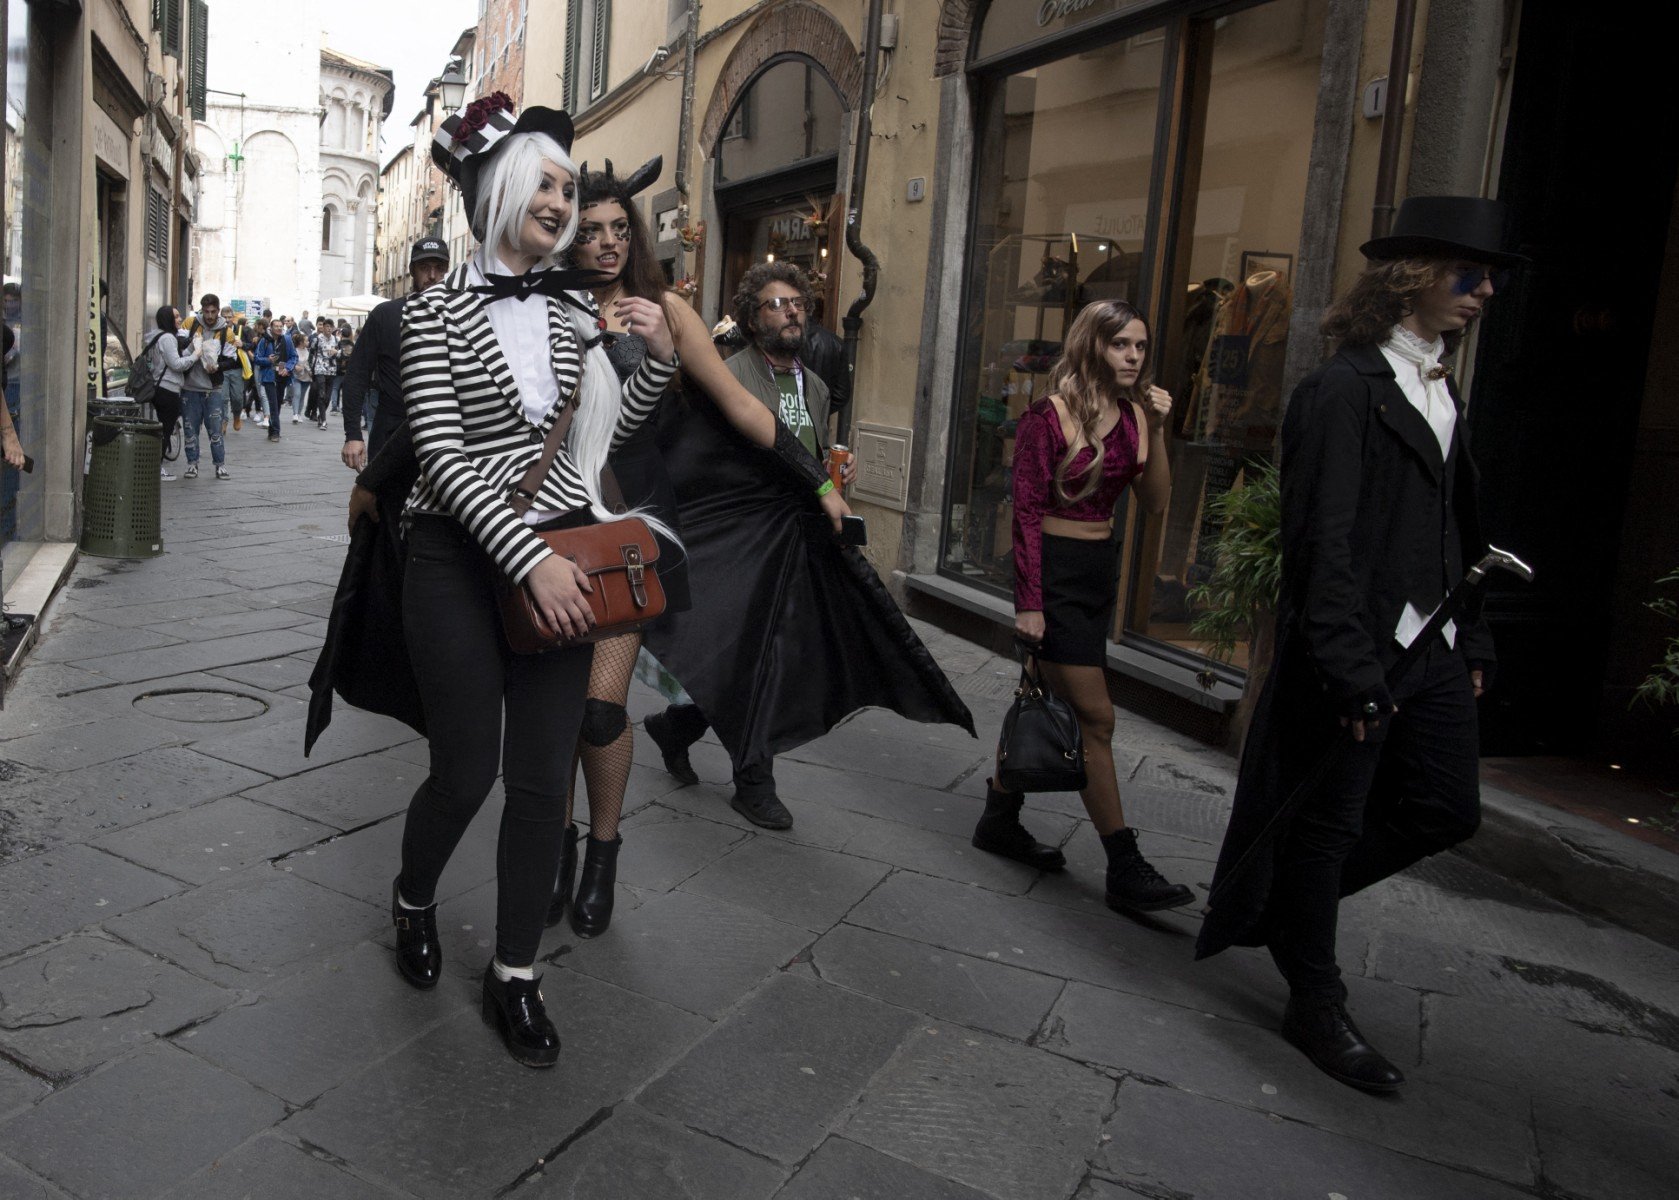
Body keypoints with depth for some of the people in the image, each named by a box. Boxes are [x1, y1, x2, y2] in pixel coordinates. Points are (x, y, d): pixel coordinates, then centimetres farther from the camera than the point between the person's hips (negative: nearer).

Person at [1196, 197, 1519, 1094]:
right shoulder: (1344, 391, -13)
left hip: (1429, 651, 9)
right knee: (1327, 826, 5)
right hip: (1355, 654, -9)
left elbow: (1459, 533, 17)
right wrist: (1354, 673, -20)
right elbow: (1322, 544, -18)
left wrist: (1472, 640, 11)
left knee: (1446, 809, 14)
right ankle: (1315, 1005, 24)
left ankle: (1287, 906, 32)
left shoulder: (1441, 393, 14)